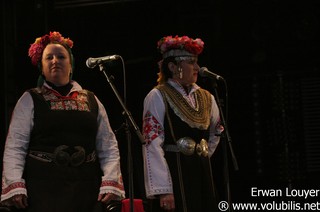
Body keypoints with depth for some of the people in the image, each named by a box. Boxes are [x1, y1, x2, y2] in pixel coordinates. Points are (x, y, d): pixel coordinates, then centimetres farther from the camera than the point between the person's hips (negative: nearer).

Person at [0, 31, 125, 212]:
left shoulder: (92, 100, 14)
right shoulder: (30, 100, 6)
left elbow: (108, 146, 11)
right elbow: (15, 147, -1)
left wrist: (111, 182, -2)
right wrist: (15, 185, -13)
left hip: (87, 190, 3)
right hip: (42, 189, -3)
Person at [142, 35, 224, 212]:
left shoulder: (206, 98, 12)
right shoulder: (158, 97, -6)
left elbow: (216, 131, 31)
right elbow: (152, 145, -13)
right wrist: (162, 190, -20)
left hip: (202, 175, 6)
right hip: (173, 175, -6)